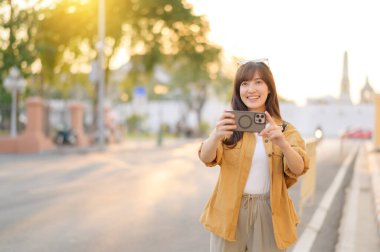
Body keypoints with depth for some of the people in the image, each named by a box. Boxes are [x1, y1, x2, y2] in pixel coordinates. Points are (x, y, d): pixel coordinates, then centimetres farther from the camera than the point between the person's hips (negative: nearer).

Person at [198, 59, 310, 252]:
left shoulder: (285, 129, 3)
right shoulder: (230, 125, 2)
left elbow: (298, 169, -12)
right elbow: (206, 157, -14)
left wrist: (282, 143, -32)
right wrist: (216, 135, -36)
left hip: (269, 215, 1)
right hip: (230, 213, 0)